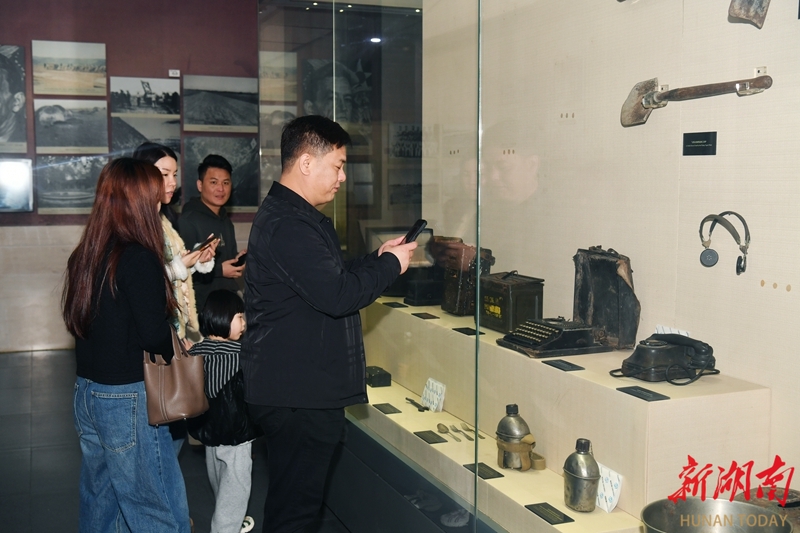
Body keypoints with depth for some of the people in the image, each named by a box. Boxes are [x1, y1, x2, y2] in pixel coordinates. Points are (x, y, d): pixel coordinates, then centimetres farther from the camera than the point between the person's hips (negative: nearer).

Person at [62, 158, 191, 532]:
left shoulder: (84, 255, 4)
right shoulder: (139, 259, -18)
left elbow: (77, 321, 13)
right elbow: (156, 336, -19)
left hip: (87, 393, 8)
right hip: (128, 399, -8)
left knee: (99, 502, 19)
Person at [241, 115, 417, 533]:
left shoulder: (290, 215, 15)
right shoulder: (287, 225, -21)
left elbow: (329, 278, 22)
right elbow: (337, 296, -26)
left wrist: (378, 258, 10)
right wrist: (390, 265, -11)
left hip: (293, 389, 11)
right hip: (297, 395, -11)